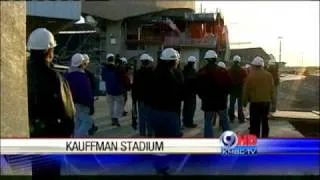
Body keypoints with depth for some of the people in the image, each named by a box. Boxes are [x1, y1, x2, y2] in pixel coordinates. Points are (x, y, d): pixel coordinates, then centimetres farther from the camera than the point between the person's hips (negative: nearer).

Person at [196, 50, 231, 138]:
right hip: (221, 100, 1)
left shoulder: (201, 72, -6)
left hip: (208, 101, -1)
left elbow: (198, 88, -2)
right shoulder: (223, 71, -4)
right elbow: (227, 85, 0)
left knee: (208, 121, 6)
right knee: (224, 120, 14)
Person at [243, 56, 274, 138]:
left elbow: (246, 90, -8)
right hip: (266, 101, 5)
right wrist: (270, 98, 21)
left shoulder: (250, 75, -12)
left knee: (255, 122, -1)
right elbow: (272, 88, 9)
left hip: (255, 102, -5)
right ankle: (265, 137, 27)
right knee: (265, 121, 18)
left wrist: (245, 101, 5)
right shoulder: (269, 75, 3)